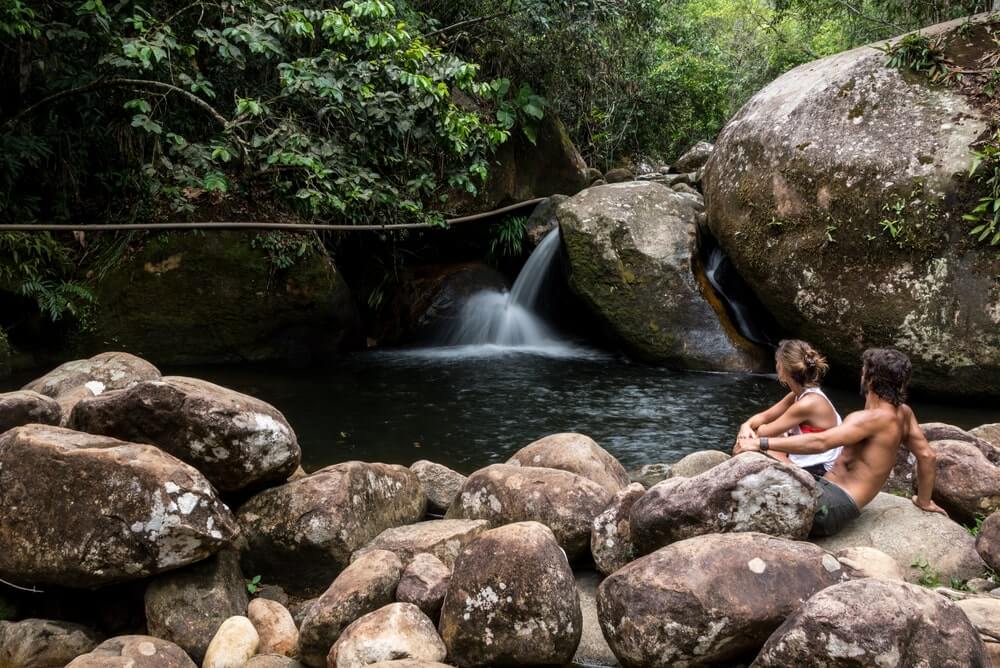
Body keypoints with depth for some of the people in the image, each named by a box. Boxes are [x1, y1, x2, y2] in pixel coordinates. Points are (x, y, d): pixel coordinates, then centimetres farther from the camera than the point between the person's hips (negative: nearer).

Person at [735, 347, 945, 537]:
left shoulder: (874, 418, -19)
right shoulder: (903, 413, 8)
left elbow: (820, 442, -28)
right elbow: (927, 455, 16)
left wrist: (761, 443, -27)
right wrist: (924, 501, 29)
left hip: (829, 507, -10)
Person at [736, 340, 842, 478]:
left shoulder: (808, 403, -26)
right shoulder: (798, 395, 3)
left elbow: (765, 432, -18)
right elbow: (765, 416, 12)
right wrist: (746, 426, -10)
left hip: (816, 474, -9)